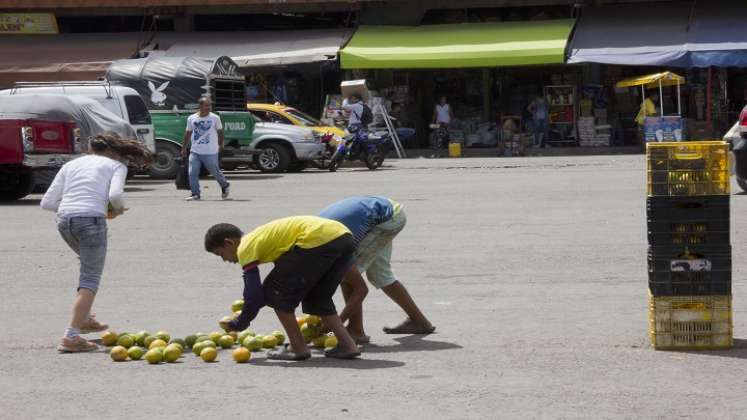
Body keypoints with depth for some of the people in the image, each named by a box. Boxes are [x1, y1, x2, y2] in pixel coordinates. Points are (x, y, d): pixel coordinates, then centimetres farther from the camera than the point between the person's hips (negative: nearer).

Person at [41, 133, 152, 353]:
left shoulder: (71, 164, 24)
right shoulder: (116, 165, 12)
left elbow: (47, 202, 16)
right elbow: (115, 195, -9)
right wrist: (118, 209, 11)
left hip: (64, 219, 6)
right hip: (91, 219, -6)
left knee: (89, 267, 30)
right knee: (91, 278, 0)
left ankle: (84, 318, 33)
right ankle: (71, 336, -12)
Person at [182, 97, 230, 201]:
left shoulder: (215, 118, -2)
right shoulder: (191, 119, 3)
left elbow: (220, 132, 7)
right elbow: (188, 133, 13)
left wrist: (220, 145, 6)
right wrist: (184, 148, 17)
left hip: (210, 152, -2)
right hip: (195, 152, 2)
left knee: (215, 172, 7)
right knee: (193, 173, -6)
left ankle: (225, 186, 33)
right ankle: (195, 194, 2)